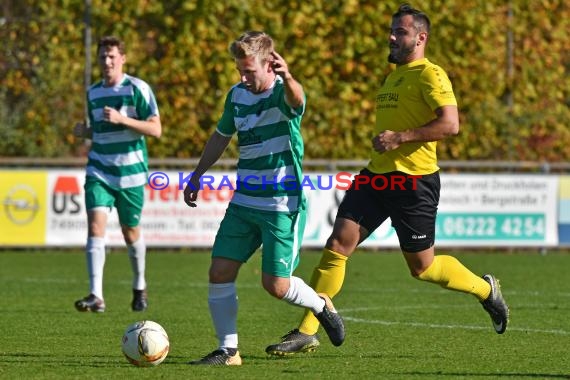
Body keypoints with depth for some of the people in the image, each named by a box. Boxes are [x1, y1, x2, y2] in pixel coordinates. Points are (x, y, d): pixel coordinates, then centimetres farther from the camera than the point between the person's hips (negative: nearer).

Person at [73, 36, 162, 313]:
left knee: (131, 231, 9)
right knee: (95, 225, -16)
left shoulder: (137, 89, -6)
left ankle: (139, 288, 34)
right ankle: (96, 296, -22)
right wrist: (85, 132, 0)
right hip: (99, 172, 3)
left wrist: (122, 119, -22)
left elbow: (155, 129, -10)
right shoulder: (93, 93, 10)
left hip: (131, 172, -3)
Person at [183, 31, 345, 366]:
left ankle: (321, 305, 25)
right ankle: (228, 350, 6)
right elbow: (221, 136, 23)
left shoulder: (283, 93, -15)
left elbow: (296, 99, -42)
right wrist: (197, 175, 27)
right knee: (220, 273, -4)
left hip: (283, 205, -6)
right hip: (244, 202, 6)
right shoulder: (237, 95, 5)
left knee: (276, 284, -7)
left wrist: (287, 78, -65)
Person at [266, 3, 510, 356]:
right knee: (337, 245, -4)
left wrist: (399, 138, -23)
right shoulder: (394, 75, 19)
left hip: (413, 181, -8)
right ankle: (307, 332, -4)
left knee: (422, 266, 3)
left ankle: (485, 289, 29)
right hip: (377, 175, 8)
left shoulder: (429, 75, -9)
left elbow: (450, 123, -21)